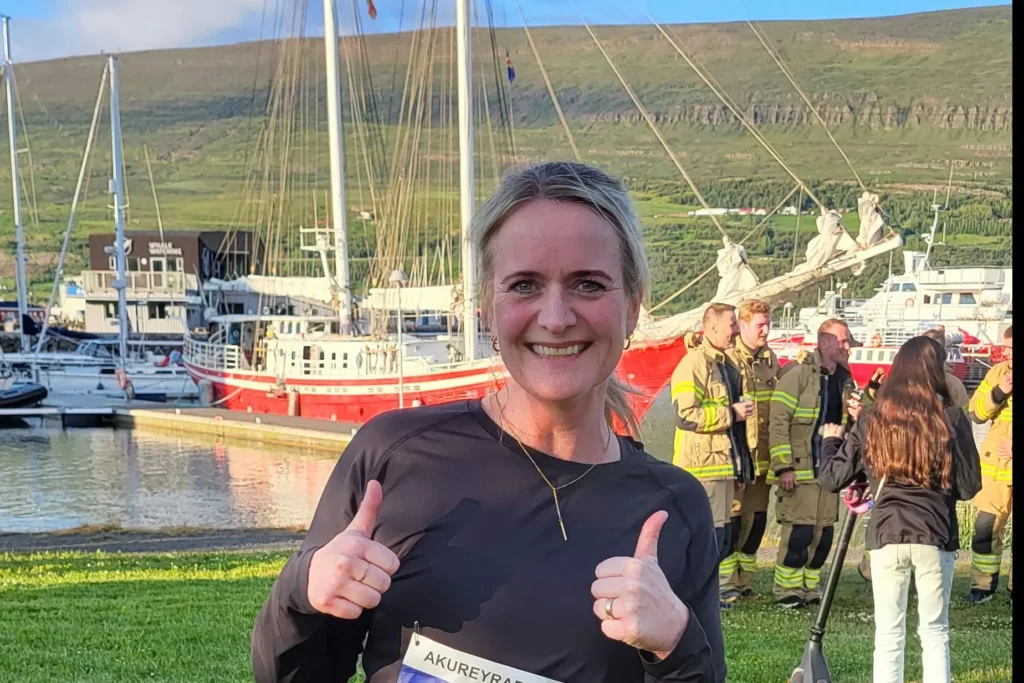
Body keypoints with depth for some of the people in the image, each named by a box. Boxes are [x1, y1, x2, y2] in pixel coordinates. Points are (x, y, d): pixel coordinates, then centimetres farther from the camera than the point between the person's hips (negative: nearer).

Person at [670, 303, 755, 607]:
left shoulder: (728, 366, 19)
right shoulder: (694, 364, -12)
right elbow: (685, 416, -22)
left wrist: (741, 466, 25)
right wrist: (731, 413, -17)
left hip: (724, 462, 9)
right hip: (703, 465, -9)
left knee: (723, 529, 12)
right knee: (708, 530, -10)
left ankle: (721, 587, 20)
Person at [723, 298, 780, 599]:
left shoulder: (770, 359, 14)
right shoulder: (728, 359, -9)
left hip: (763, 454, 7)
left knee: (757, 517, 10)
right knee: (732, 517, -4)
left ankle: (744, 580, 21)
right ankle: (723, 581, 5)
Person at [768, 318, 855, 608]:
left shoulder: (844, 380, 13)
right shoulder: (798, 375, -10)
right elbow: (778, 422, -13)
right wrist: (783, 467, -17)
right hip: (800, 470, -7)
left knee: (824, 534, 8)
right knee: (799, 531, -9)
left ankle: (810, 588, 20)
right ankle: (787, 590, 3)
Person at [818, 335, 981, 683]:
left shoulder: (872, 418, -1)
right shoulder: (951, 417, -5)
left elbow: (831, 478, 4)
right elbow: (969, 487, -2)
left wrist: (830, 441, 23)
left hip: (887, 535, 1)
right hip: (936, 536, -1)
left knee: (889, 634, 9)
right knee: (935, 631, 11)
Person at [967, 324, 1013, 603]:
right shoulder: (998, 372, 4)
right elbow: (976, 412, 2)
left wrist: (1013, 448, -18)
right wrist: (999, 392, -13)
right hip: (996, 465, 2)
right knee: (986, 525, 2)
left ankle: (1013, 588, 16)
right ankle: (982, 585, 12)